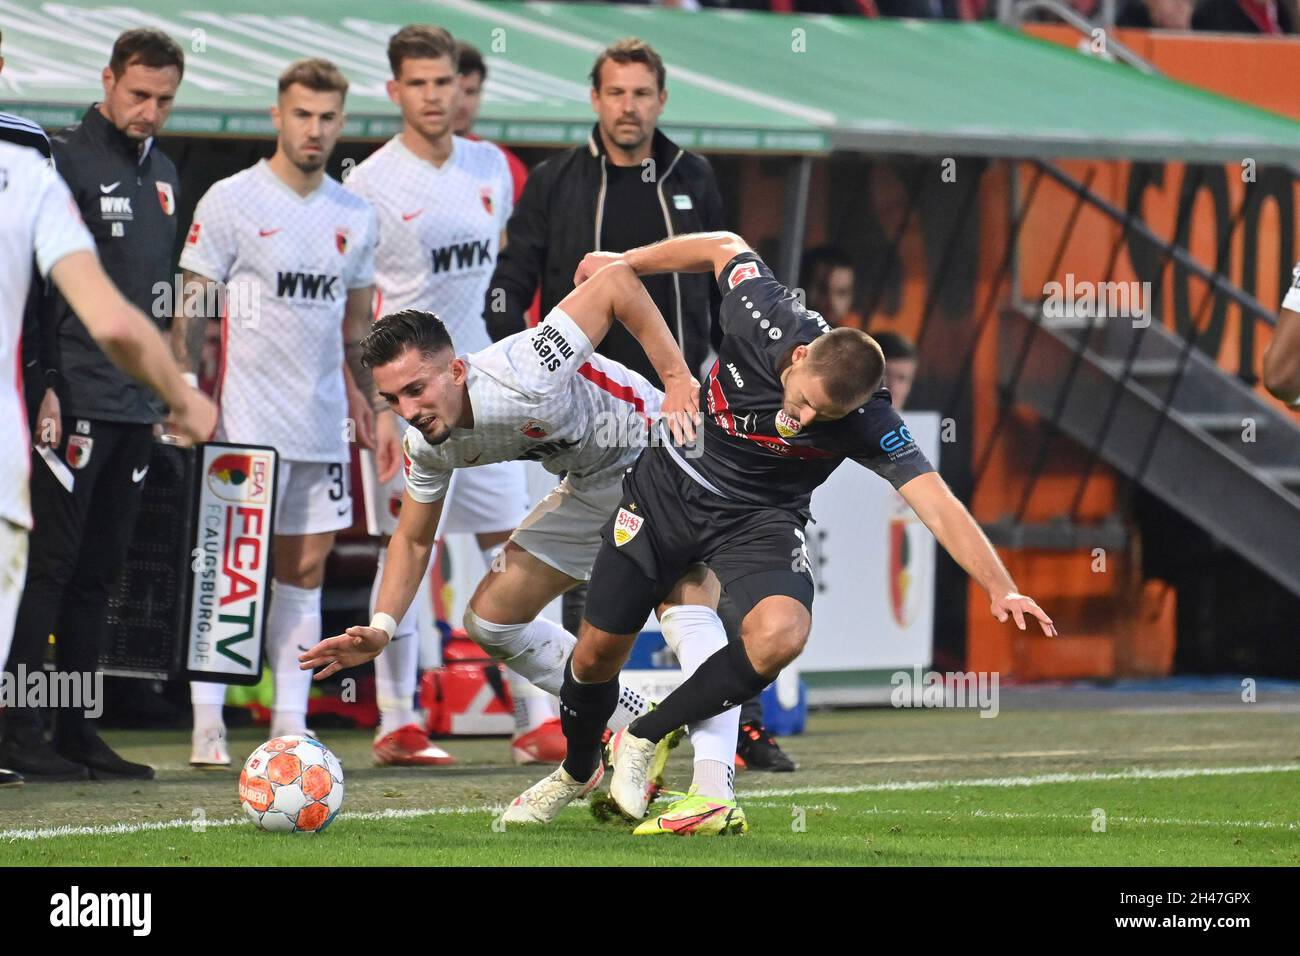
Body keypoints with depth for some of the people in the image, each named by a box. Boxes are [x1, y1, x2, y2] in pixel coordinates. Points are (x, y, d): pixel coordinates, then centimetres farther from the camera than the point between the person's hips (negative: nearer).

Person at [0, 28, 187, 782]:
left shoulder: (163, 173, 17)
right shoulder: (67, 160, -7)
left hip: (138, 407, 7)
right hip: (76, 400, -7)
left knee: (100, 571, 8)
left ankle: (77, 728, 12)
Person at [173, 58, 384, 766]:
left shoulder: (354, 215, 11)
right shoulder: (230, 202, -5)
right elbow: (190, 312, -5)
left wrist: (378, 410, 15)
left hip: (324, 425, 6)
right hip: (246, 422, -5)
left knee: (306, 569, 6)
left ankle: (290, 724, 10)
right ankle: (207, 727, -3)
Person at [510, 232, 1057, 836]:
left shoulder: (868, 423, -28)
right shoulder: (765, 316, -25)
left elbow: (937, 503, -32)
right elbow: (724, 248, -4)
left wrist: (1001, 588, -44)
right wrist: (621, 264, 9)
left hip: (758, 519, -2)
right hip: (668, 487, 2)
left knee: (779, 637, -31)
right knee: (598, 654, 4)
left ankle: (643, 741, -9)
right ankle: (577, 771, 37)